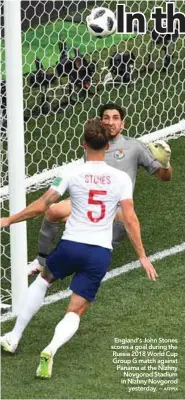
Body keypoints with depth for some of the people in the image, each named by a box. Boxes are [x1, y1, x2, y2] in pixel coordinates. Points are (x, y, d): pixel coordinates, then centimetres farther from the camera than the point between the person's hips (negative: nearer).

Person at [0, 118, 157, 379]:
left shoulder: (72, 173, -4)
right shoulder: (121, 178, 0)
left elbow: (40, 206, -3)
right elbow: (130, 220, -4)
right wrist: (142, 256, 2)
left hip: (71, 246, 0)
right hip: (101, 253, 0)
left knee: (43, 279, 31)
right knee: (75, 313, 8)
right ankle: (51, 349, -23)